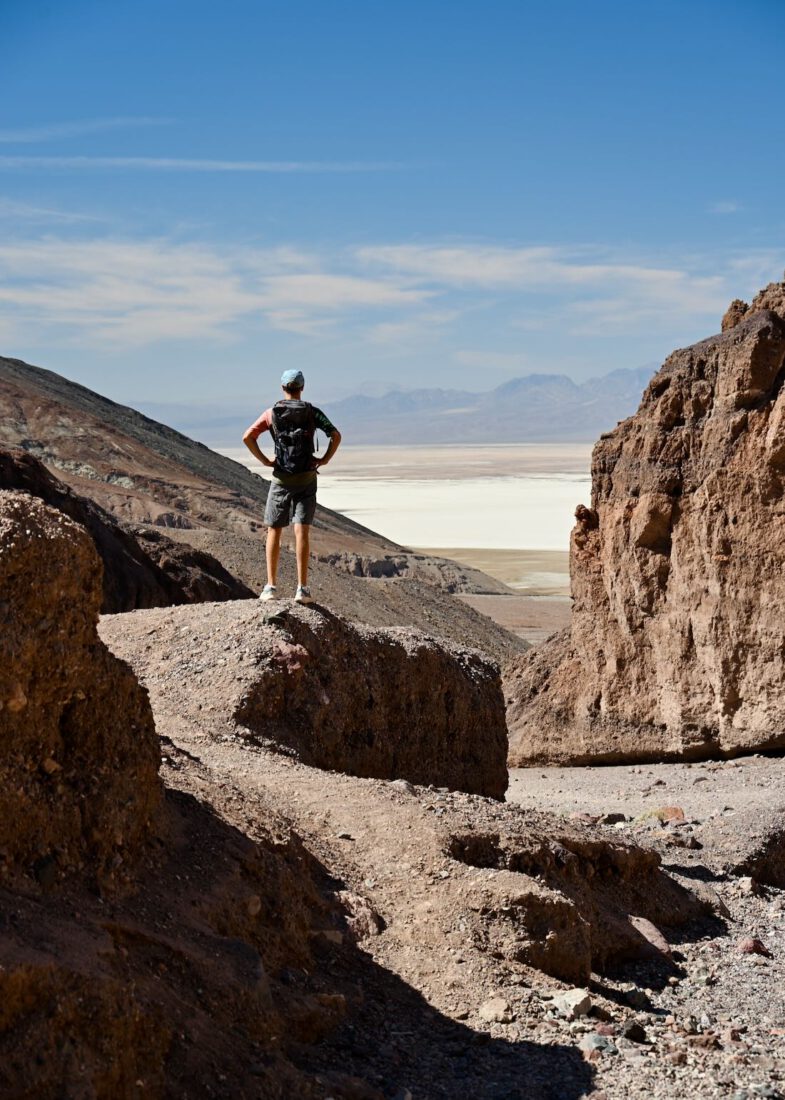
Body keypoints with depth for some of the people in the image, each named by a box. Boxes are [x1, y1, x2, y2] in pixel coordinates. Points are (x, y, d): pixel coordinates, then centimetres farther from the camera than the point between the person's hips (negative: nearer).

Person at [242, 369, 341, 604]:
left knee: (274, 532, 9)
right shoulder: (312, 412, 0)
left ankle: (271, 587, 5)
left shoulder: (272, 413, 1)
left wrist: (264, 460, 1)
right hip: (306, 479, 0)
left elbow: (247, 437, -8)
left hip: (281, 479, 0)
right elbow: (336, 435, -10)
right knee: (302, 532, -4)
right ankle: (302, 588, -10)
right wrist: (325, 459, -1)